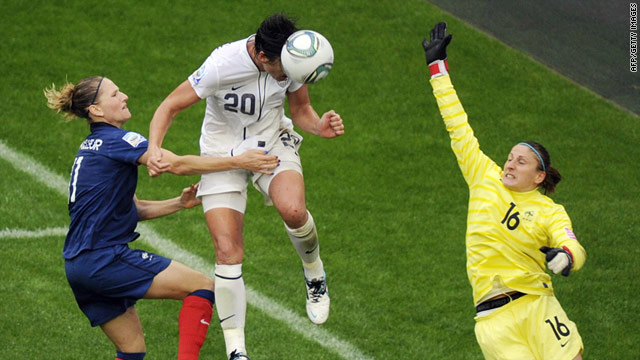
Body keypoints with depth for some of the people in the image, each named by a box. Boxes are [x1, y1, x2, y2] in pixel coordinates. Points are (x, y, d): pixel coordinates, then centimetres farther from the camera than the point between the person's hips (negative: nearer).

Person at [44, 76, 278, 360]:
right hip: (104, 259, -10)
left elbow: (133, 209, 20)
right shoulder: (116, 140, -8)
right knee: (202, 285, -9)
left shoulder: (92, 148, 21)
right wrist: (240, 162, -17)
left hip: (80, 266, 10)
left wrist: (179, 203, 7)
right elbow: (177, 164, -19)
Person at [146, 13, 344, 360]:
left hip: (273, 143, 2)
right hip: (222, 154, -2)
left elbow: (301, 110, 2)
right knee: (228, 255, -12)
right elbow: (170, 107, -20)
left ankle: (314, 275, 1)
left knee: (292, 210, -31)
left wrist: (319, 126, -21)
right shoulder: (222, 65, -29)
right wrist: (154, 149, -37)